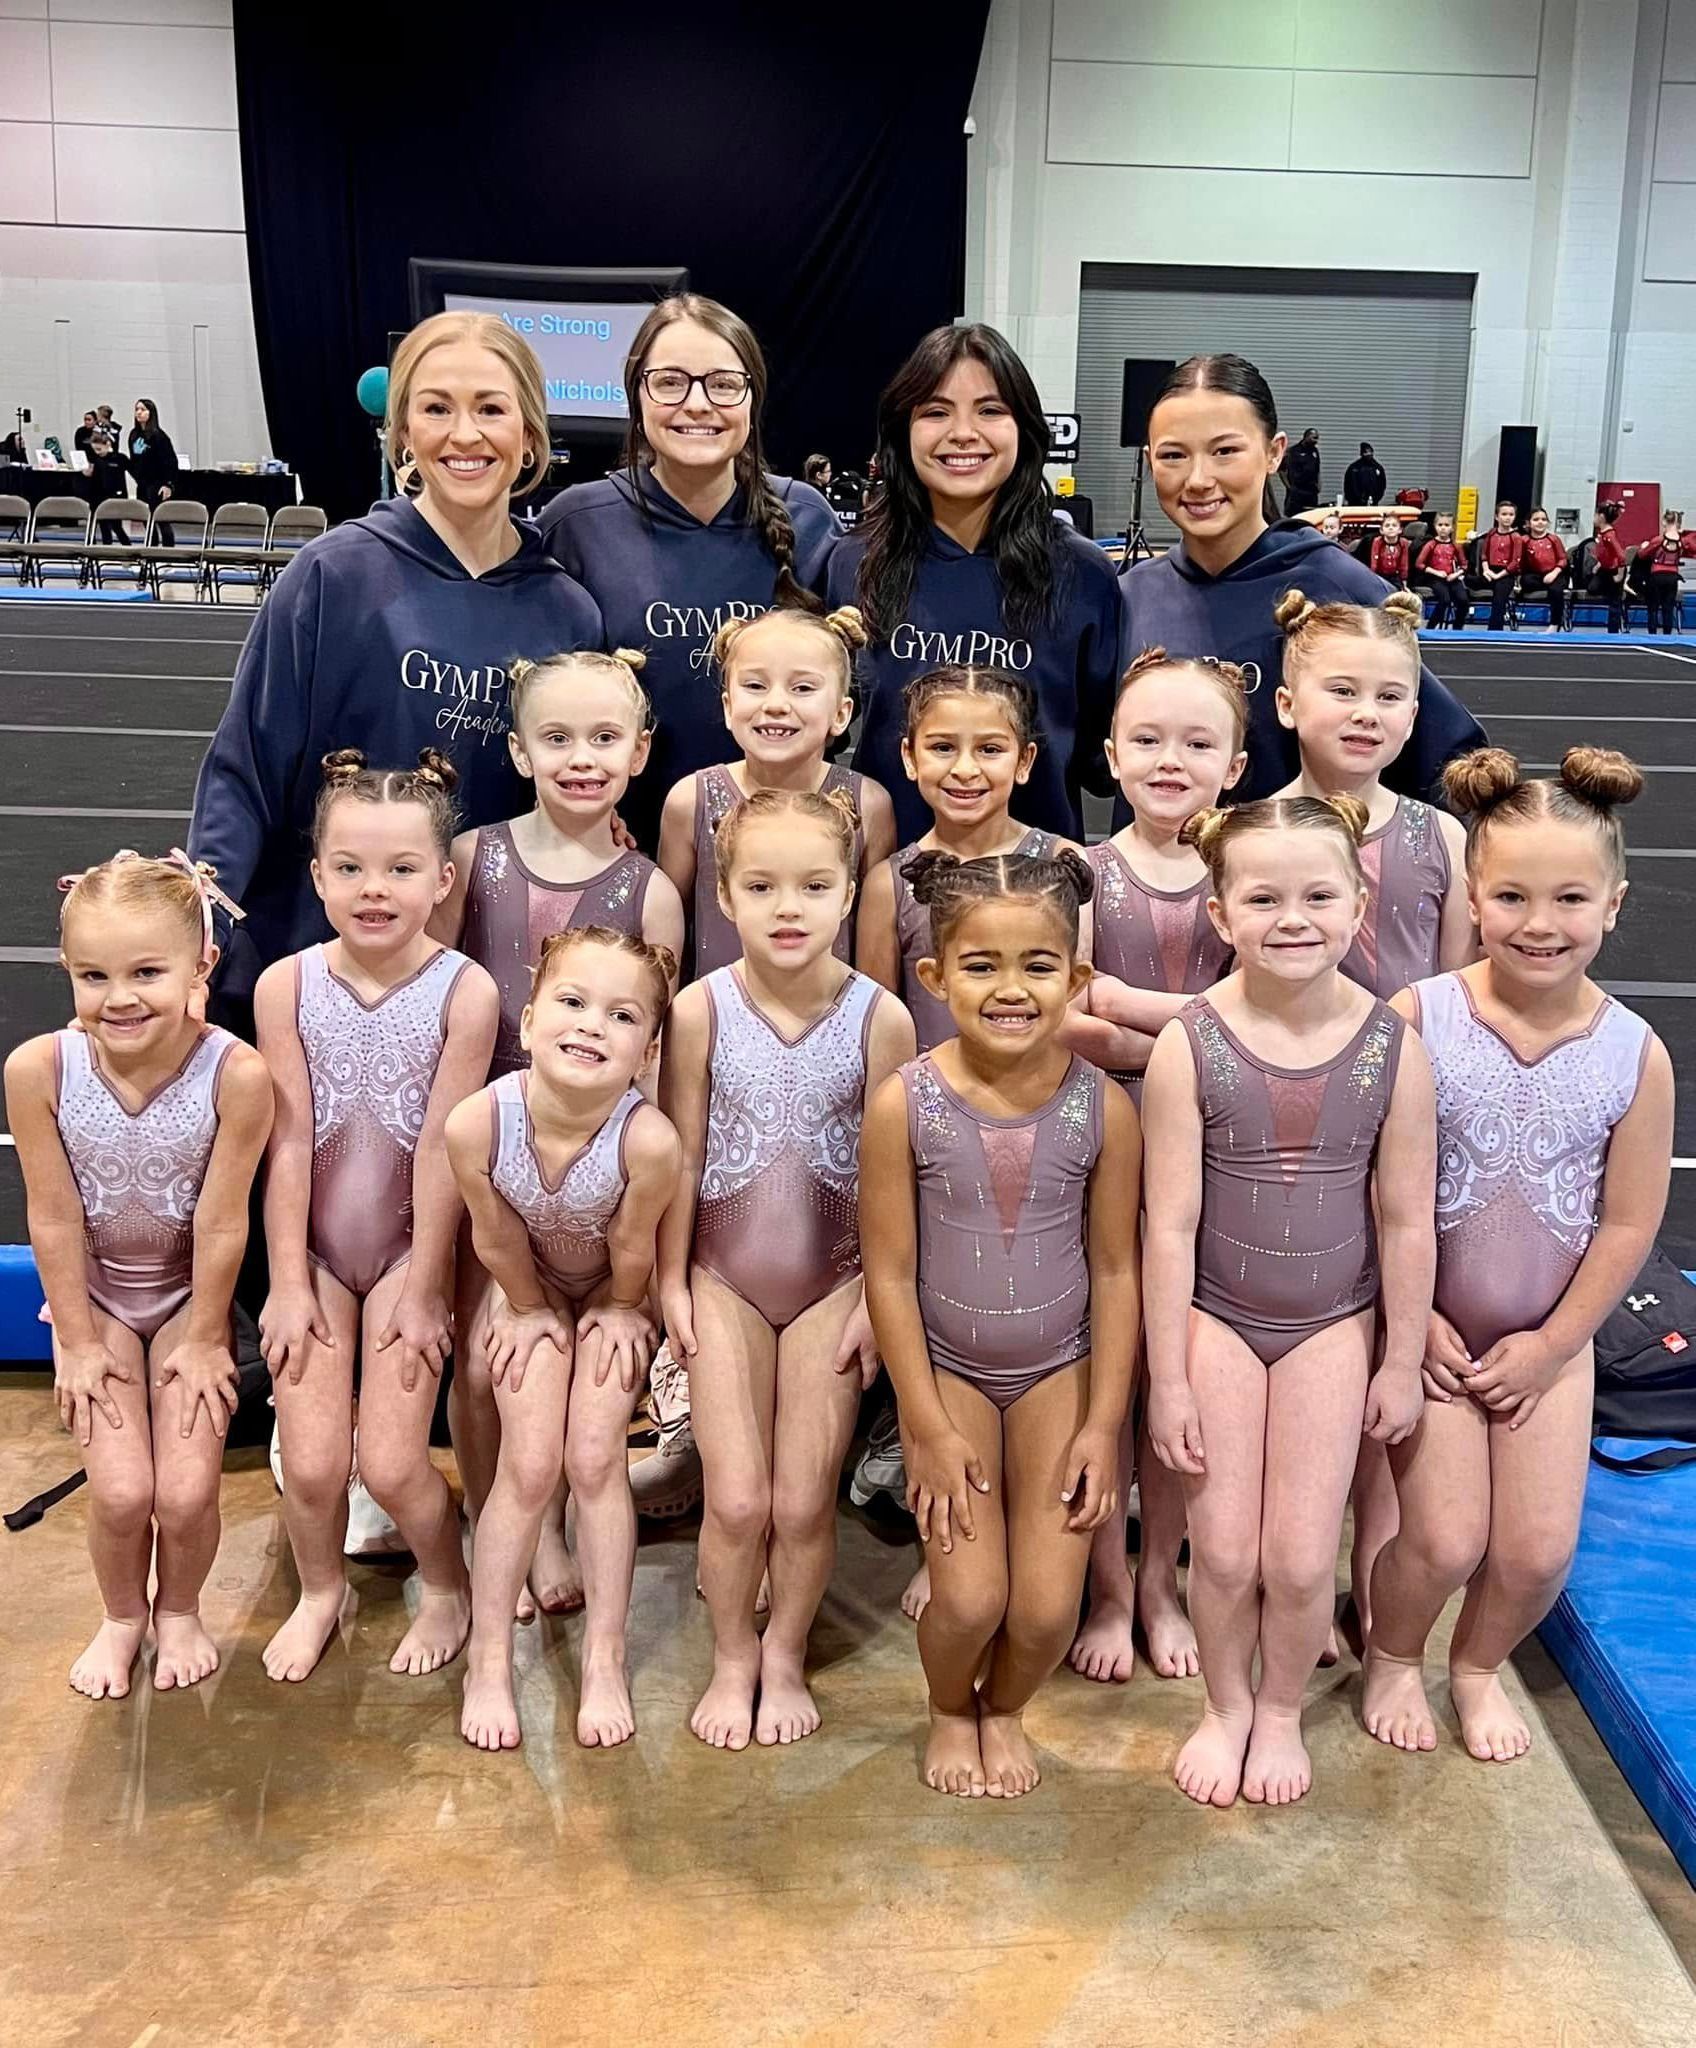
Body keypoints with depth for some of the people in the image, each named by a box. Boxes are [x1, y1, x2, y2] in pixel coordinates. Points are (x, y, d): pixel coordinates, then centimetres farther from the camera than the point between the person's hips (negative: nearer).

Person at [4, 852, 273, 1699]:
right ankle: (122, 1617, 27)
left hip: (190, 1293, -1)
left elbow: (221, 1225, -19)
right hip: (93, 1295, 1)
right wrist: (78, 1342, -5)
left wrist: (205, 1339, -8)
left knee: (188, 1491, -7)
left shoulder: (236, 1074, -31)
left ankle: (180, 1611, 28)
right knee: (122, 1490, -7)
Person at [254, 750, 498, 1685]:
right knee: (311, 1463, 1)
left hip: (409, 1247, -2)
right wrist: (287, 1283, -5)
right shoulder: (285, 986, -9)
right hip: (315, 1248, 2)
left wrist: (423, 1290, -9)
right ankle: (320, 1592, 33)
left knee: (391, 1462, -5)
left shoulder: (465, 992, -16)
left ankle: (449, 1587, 27)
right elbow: (289, 1140, -7)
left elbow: (442, 1146, -14)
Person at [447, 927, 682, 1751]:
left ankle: (605, 1659, 15)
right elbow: (496, 1239, -17)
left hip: (613, 1295, -1)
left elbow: (632, 1248, -20)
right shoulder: (476, 1123, -36)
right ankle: (488, 1660, 15)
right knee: (528, 1465, -3)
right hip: (529, 1289, 1)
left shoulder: (648, 1140, -41)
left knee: (595, 1458, -3)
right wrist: (531, 1310, -2)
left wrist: (620, 1311, -3)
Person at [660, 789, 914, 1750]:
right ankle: (733, 1660, 28)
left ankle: (787, 1657, 33)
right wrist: (672, 1283, 0)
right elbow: (682, 1155, -4)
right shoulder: (701, 1009, -12)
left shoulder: (880, 1017, -13)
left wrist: (877, 1297, -4)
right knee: (737, 1499, 0)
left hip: (834, 1282, 0)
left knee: (805, 1502, 5)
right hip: (727, 1280, 0)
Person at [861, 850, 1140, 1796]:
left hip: (1059, 1370, 1)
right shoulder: (904, 1105, -18)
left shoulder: (1105, 1108, -14)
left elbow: (1116, 1271, -5)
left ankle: (1005, 1709, 33)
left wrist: (1103, 1423, -4)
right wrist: (930, 1429, -9)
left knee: (1048, 1610, -3)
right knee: (970, 1596, -8)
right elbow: (891, 1274, -11)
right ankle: (951, 1714, 29)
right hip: (946, 1368, -1)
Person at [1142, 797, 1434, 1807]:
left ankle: (1282, 1710, 34)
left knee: (1301, 1561, 3)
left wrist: (1404, 1361, 3)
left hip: (1332, 1327, 1)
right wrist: (1167, 1378, -9)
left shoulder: (1393, 1048, -11)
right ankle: (1226, 1706, 35)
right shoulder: (1189, 1047, -16)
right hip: (1217, 1319, -1)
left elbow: (1407, 1223, -3)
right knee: (1225, 1551, 5)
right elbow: (1171, 1224, -12)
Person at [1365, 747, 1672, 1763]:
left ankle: (1480, 1665, 36)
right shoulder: (1416, 1019, -17)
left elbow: (1628, 1224, -3)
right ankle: (1394, 1660, 28)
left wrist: (1550, 1344, -2)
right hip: (1429, 1325, -2)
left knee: (1540, 1550, 3)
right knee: (1445, 1541, -5)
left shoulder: (1636, 1055, -10)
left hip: (1549, 1338, 3)